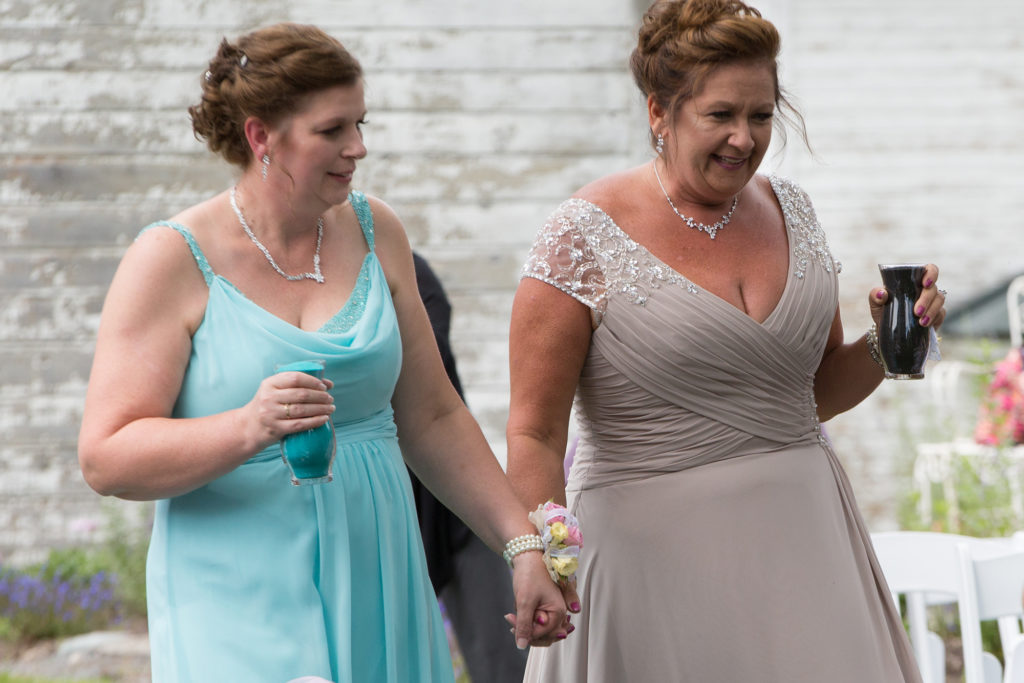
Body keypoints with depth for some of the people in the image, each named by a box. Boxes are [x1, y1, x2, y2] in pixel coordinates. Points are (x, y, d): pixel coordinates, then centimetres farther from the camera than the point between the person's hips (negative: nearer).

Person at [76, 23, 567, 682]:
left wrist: (522, 544, 8)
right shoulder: (171, 259, -8)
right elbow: (105, 458, -13)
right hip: (240, 616, -4)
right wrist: (248, 430, -28)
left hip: (376, 600, 5)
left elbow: (432, 418, 13)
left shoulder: (373, 231, 7)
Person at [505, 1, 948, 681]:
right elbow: (534, 434, -10)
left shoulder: (789, 209, 8)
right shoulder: (584, 237, -8)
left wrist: (886, 343, 0)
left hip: (802, 537, 5)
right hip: (657, 543, -5)